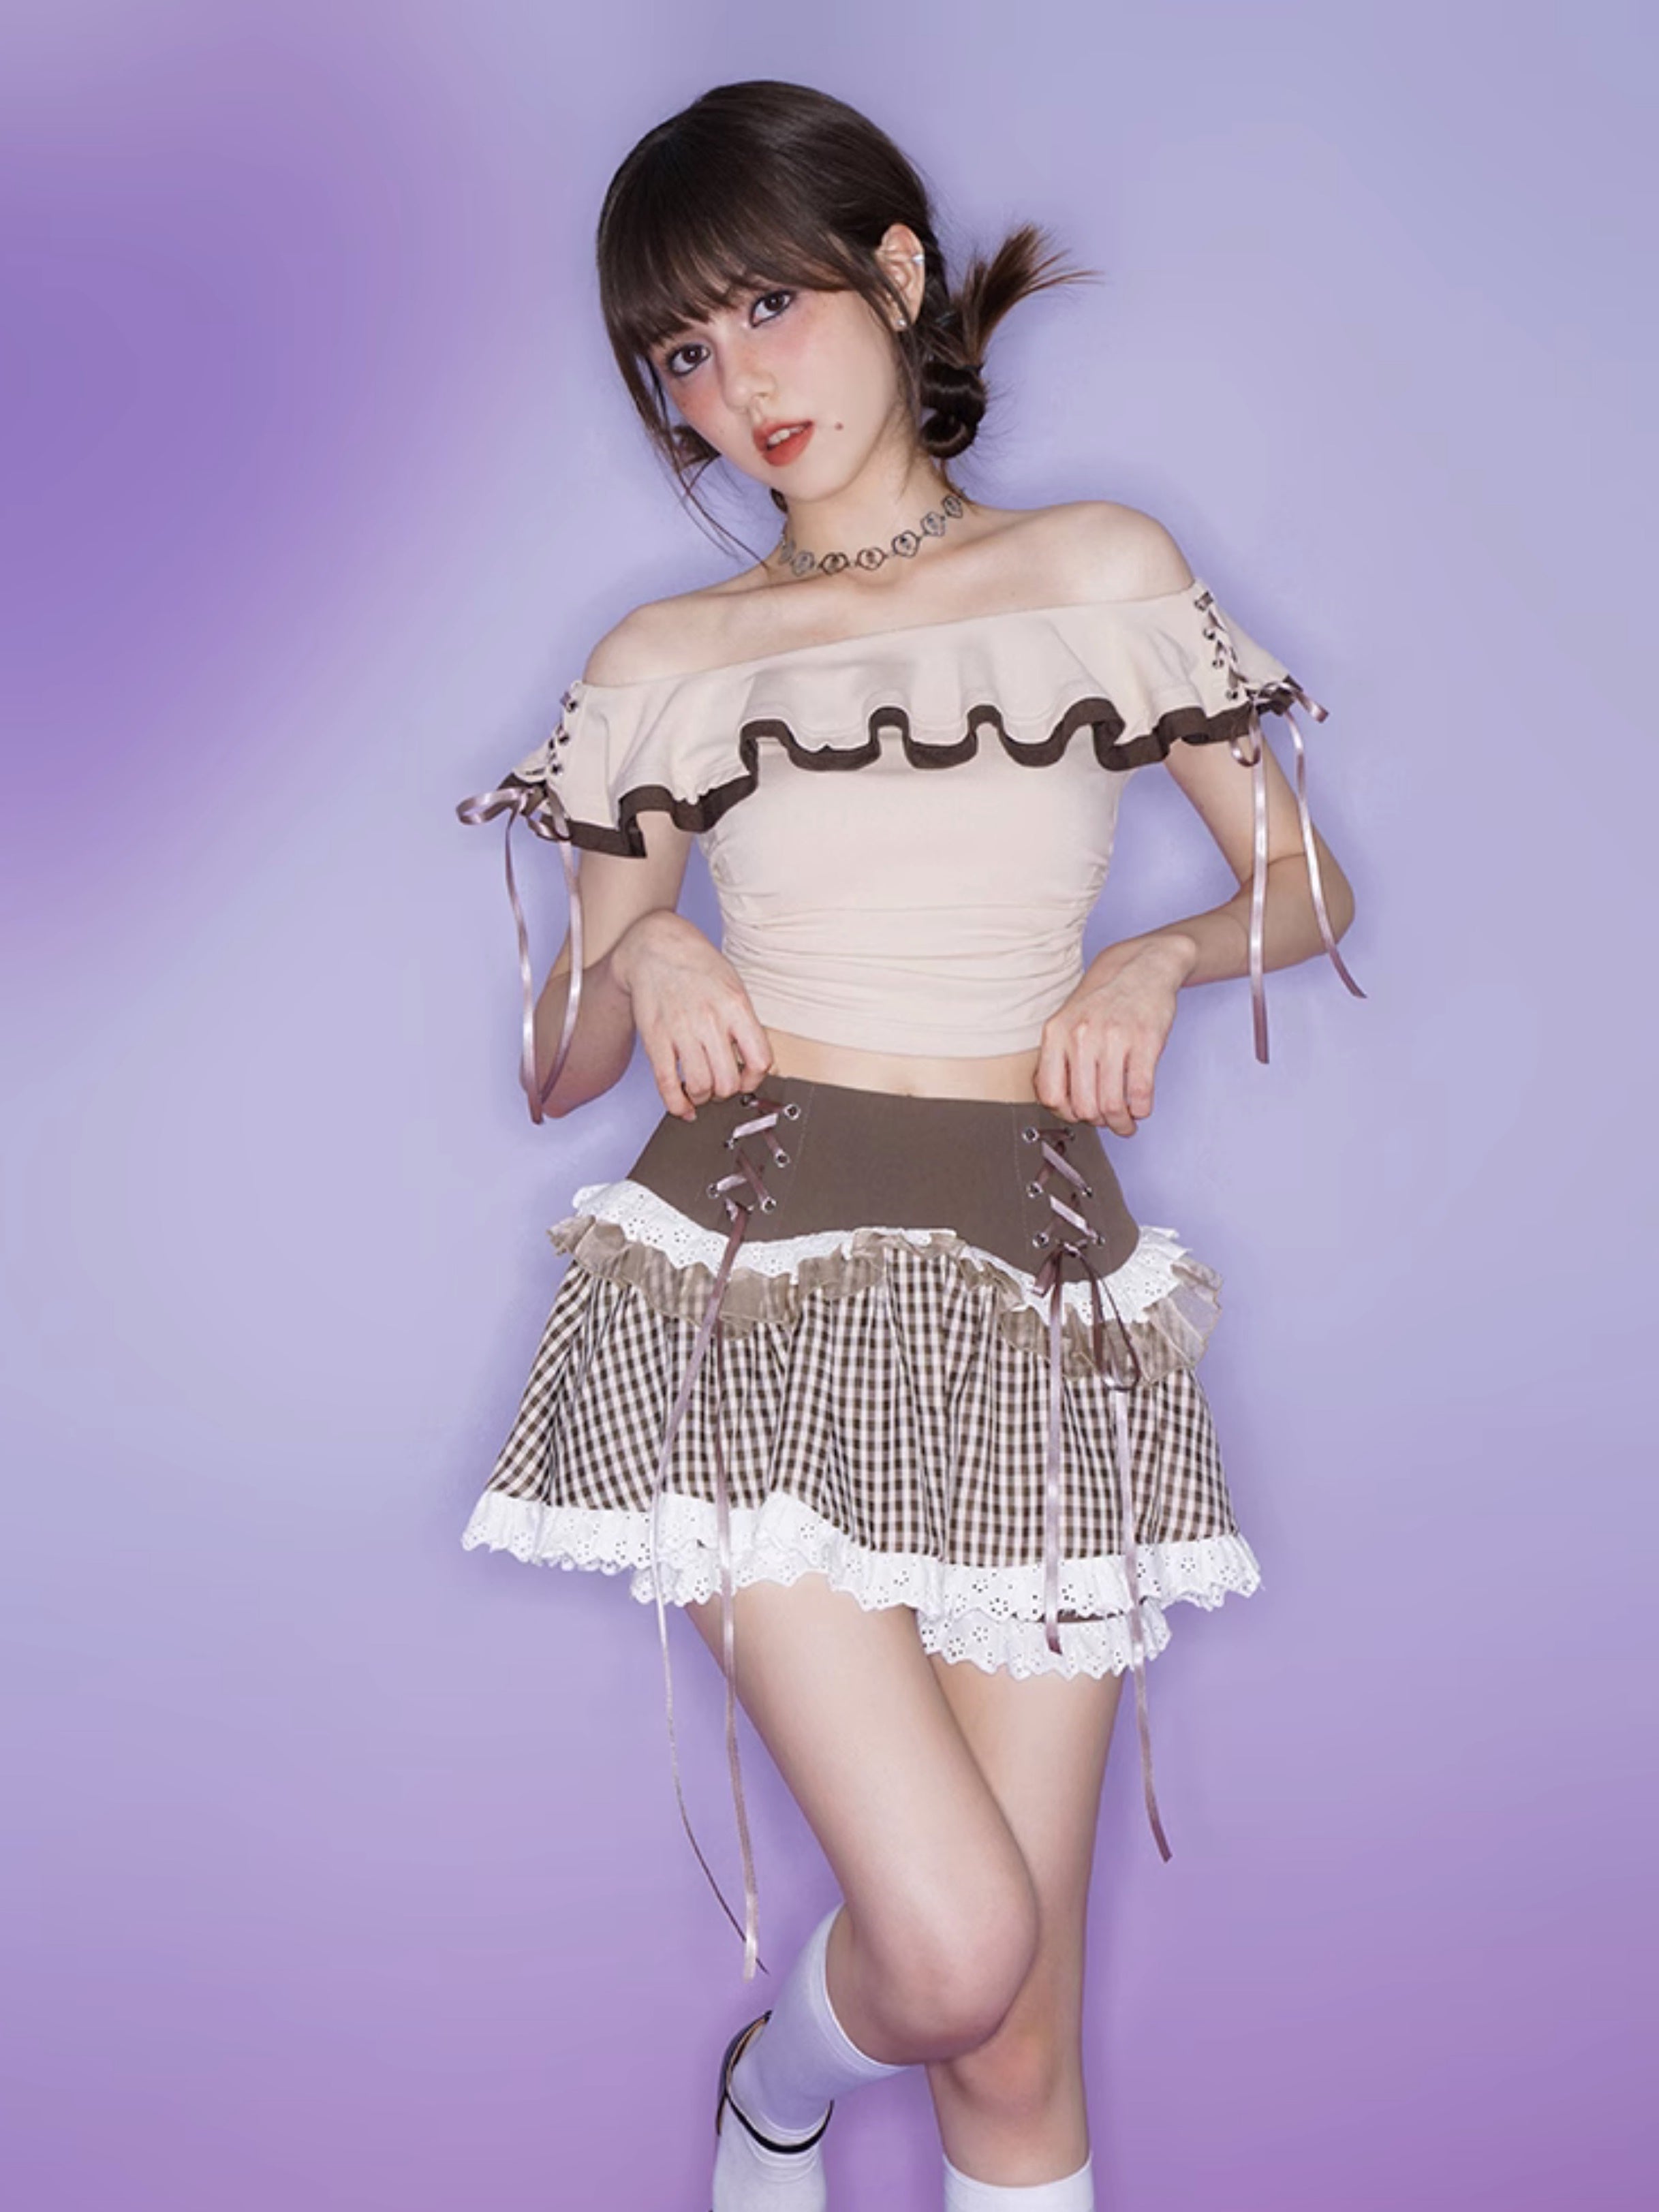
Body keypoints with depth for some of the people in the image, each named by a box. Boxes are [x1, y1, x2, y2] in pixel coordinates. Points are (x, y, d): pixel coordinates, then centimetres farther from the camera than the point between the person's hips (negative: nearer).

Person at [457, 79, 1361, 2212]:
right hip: (753, 1276, -1)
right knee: (953, 1945, -14)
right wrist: (644, 952, -7)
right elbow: (558, 1064, 14)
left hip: (1031, 1284, 1)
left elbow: (1305, 887, 18)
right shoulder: (664, 664, 10)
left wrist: (1158, 956, -2)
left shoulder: (1104, 569, 11)